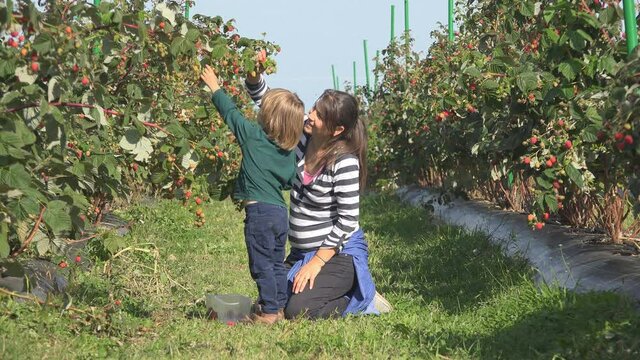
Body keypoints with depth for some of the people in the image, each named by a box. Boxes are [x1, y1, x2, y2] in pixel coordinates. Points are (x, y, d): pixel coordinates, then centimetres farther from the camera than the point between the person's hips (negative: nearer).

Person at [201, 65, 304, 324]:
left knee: (262, 264, -1)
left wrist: (215, 87, 16)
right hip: (281, 212, 7)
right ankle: (280, 307, 21)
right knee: (277, 263, 15)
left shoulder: (253, 136, -9)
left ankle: (270, 311, 1)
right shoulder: (290, 152, 5)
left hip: (259, 211, -7)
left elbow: (230, 112, 2)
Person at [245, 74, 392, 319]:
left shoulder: (345, 162, -24)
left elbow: (348, 220, -22)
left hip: (339, 253, -7)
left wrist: (316, 263, -20)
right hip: (302, 251, 7)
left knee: (297, 310, -21)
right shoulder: (304, 135, -6)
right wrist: (254, 76, -22)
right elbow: (265, 100, -1)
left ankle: (363, 300, 3)